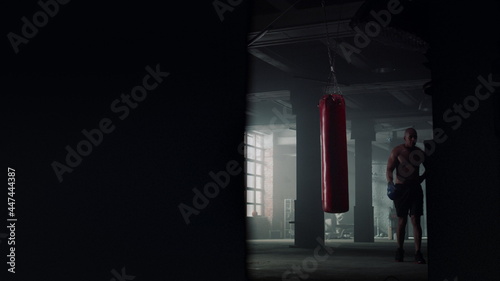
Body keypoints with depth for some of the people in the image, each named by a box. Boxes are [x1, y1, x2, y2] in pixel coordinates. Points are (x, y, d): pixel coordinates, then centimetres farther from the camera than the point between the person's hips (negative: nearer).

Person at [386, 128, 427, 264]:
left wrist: (422, 178, 8)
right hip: (401, 188, -2)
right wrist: (390, 183, -23)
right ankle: (399, 250, 16)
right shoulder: (397, 151, -1)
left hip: (415, 188, 2)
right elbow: (389, 169, -7)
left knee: (416, 220, -4)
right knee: (402, 221, 3)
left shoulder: (419, 152, 9)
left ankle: (418, 253, -6)